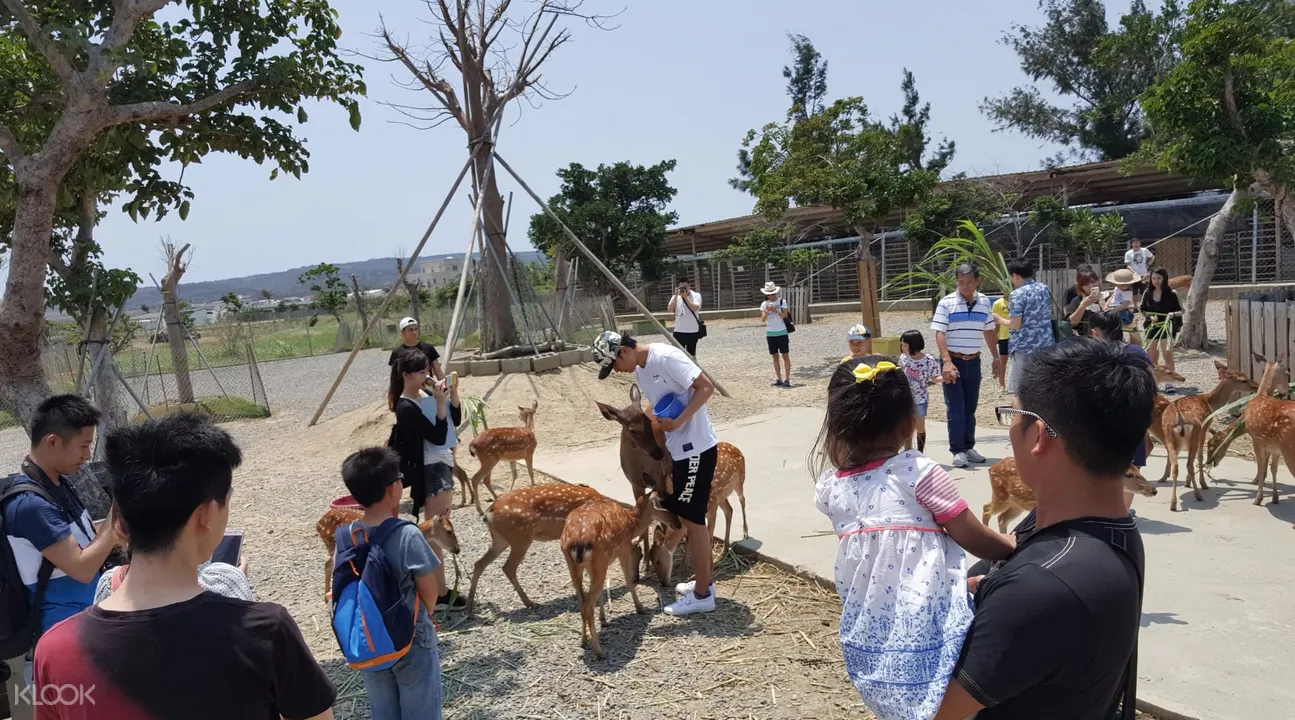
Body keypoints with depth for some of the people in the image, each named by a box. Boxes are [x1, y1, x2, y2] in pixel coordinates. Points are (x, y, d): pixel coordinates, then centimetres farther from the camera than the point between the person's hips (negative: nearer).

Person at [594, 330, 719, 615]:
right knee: (679, 514, 16)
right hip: (677, 449, 9)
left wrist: (678, 422, -25)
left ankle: (702, 595, 9)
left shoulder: (666, 357, -19)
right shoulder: (640, 370, 9)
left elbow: (706, 387, -22)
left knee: (692, 519, -2)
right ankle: (703, 580, 30)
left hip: (697, 448, -9)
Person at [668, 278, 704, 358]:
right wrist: (676, 295, -14)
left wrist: (685, 296, -21)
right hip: (679, 331, 2)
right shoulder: (676, 297, 6)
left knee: (691, 354, 10)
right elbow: (670, 309, -9)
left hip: (692, 331, -2)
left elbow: (695, 308, -20)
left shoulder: (696, 295, -3)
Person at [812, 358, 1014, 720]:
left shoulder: (830, 488, -2)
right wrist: (1019, 549, 11)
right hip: (929, 632, -5)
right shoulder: (919, 473, -15)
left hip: (869, 637, 5)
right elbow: (978, 542, -6)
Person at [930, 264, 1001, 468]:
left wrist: (996, 356, 17)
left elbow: (989, 331, 17)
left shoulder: (984, 302, 6)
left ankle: (969, 447, 19)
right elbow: (939, 334, -13)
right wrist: (947, 362, -22)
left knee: (970, 407, 10)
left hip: (974, 361, 4)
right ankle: (958, 450, 2)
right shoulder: (947, 303, -8)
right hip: (953, 360, -4)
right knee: (955, 407, -3)